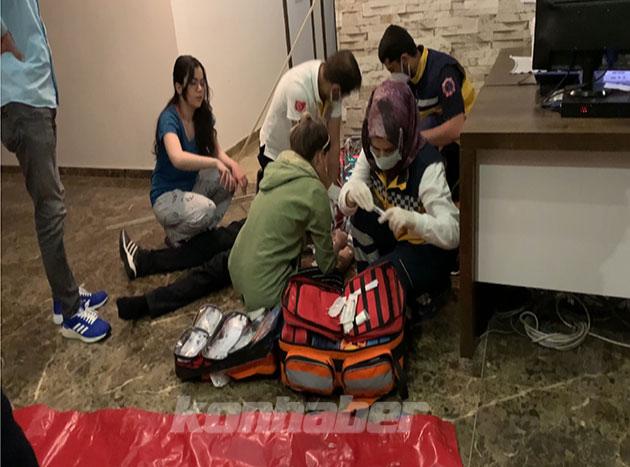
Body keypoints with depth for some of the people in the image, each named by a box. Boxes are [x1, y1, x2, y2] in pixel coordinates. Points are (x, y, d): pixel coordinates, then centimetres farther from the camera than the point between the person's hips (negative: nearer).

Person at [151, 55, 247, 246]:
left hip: (192, 184, 7)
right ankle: (175, 234, -1)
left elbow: (217, 151, -2)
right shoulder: (169, 118, -25)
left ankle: (207, 232, 3)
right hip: (167, 196, -7)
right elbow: (178, 158, -44)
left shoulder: (203, 114, -3)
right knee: (205, 209, -34)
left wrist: (233, 165, -24)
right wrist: (216, 163, -56)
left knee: (229, 177, -16)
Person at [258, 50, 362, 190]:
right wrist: (329, 190, -28)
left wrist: (332, 184, -16)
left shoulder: (333, 90, -18)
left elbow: (333, 143, -14)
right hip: (276, 153, -5)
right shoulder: (298, 87, -36)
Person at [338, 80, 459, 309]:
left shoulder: (428, 166, -29)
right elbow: (345, 206, -12)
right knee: (359, 215, -19)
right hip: (395, 236, 6)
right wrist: (352, 194, -36)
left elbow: (453, 234, -34)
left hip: (428, 248, -6)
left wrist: (412, 220, -52)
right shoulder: (370, 152, -13)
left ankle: (420, 291, 6)